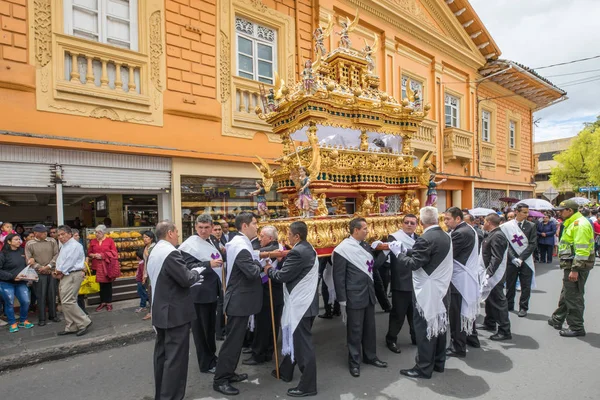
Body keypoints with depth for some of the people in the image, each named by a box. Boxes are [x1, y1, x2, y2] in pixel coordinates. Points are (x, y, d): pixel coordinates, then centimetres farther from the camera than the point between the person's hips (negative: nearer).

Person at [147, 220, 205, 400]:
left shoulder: (155, 252, 11)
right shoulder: (171, 253, -22)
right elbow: (186, 279, -25)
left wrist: (191, 278, 14)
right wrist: (196, 272, -5)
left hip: (160, 311, 10)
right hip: (175, 313, -10)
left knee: (162, 354, 19)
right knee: (175, 357, 0)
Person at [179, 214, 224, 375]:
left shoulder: (213, 240, 7)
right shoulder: (190, 244, -16)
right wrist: (209, 264, -34)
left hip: (212, 289, 8)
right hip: (199, 292, -8)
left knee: (211, 326, 22)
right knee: (201, 328, 8)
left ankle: (211, 356, 39)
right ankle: (206, 363, 23)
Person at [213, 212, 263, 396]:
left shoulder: (237, 242, 10)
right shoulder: (241, 247, -24)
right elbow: (253, 272, -30)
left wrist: (257, 261, 0)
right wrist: (259, 263, -11)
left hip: (239, 298, 10)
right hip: (239, 300, -10)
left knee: (236, 338, 19)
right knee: (233, 340, 1)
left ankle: (228, 373, 33)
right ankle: (220, 380, 15)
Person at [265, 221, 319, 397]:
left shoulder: (297, 252, -22)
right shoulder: (308, 249, 9)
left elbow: (282, 276, -19)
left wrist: (269, 270, -2)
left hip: (300, 303, -10)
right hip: (305, 301, 10)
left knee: (303, 343, 1)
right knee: (295, 339, 22)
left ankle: (307, 386, 15)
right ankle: (285, 371, 40)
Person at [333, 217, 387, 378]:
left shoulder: (366, 246, 7)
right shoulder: (343, 249, -15)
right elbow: (338, 277, -13)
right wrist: (342, 301, -13)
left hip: (369, 294, 7)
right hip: (354, 296, -6)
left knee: (370, 328, 19)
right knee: (355, 330, 7)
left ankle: (370, 356, 38)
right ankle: (354, 362, 25)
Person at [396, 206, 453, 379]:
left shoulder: (425, 239, -22)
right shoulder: (446, 237, 6)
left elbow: (414, 264, -22)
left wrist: (398, 253, -8)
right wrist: (408, 251, 10)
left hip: (427, 291, -8)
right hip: (442, 288, 9)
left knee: (425, 328, 2)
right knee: (439, 325, 18)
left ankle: (424, 368, 12)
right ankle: (438, 362, 31)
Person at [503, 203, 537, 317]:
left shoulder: (531, 226, 1)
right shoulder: (507, 226, -1)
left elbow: (533, 244, -4)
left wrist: (521, 258, -12)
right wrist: (513, 258, -12)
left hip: (526, 261, 0)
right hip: (511, 261, 0)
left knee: (526, 286, 4)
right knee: (510, 284, 9)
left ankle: (523, 308, 17)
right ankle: (509, 305, 24)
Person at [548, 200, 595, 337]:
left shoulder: (580, 224, -18)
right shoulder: (572, 223, 15)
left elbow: (582, 250, -24)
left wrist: (575, 269, -25)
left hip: (577, 266, -11)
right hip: (571, 265, 11)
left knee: (573, 297, -2)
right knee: (566, 294, 20)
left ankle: (576, 328, 10)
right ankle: (557, 320, 33)